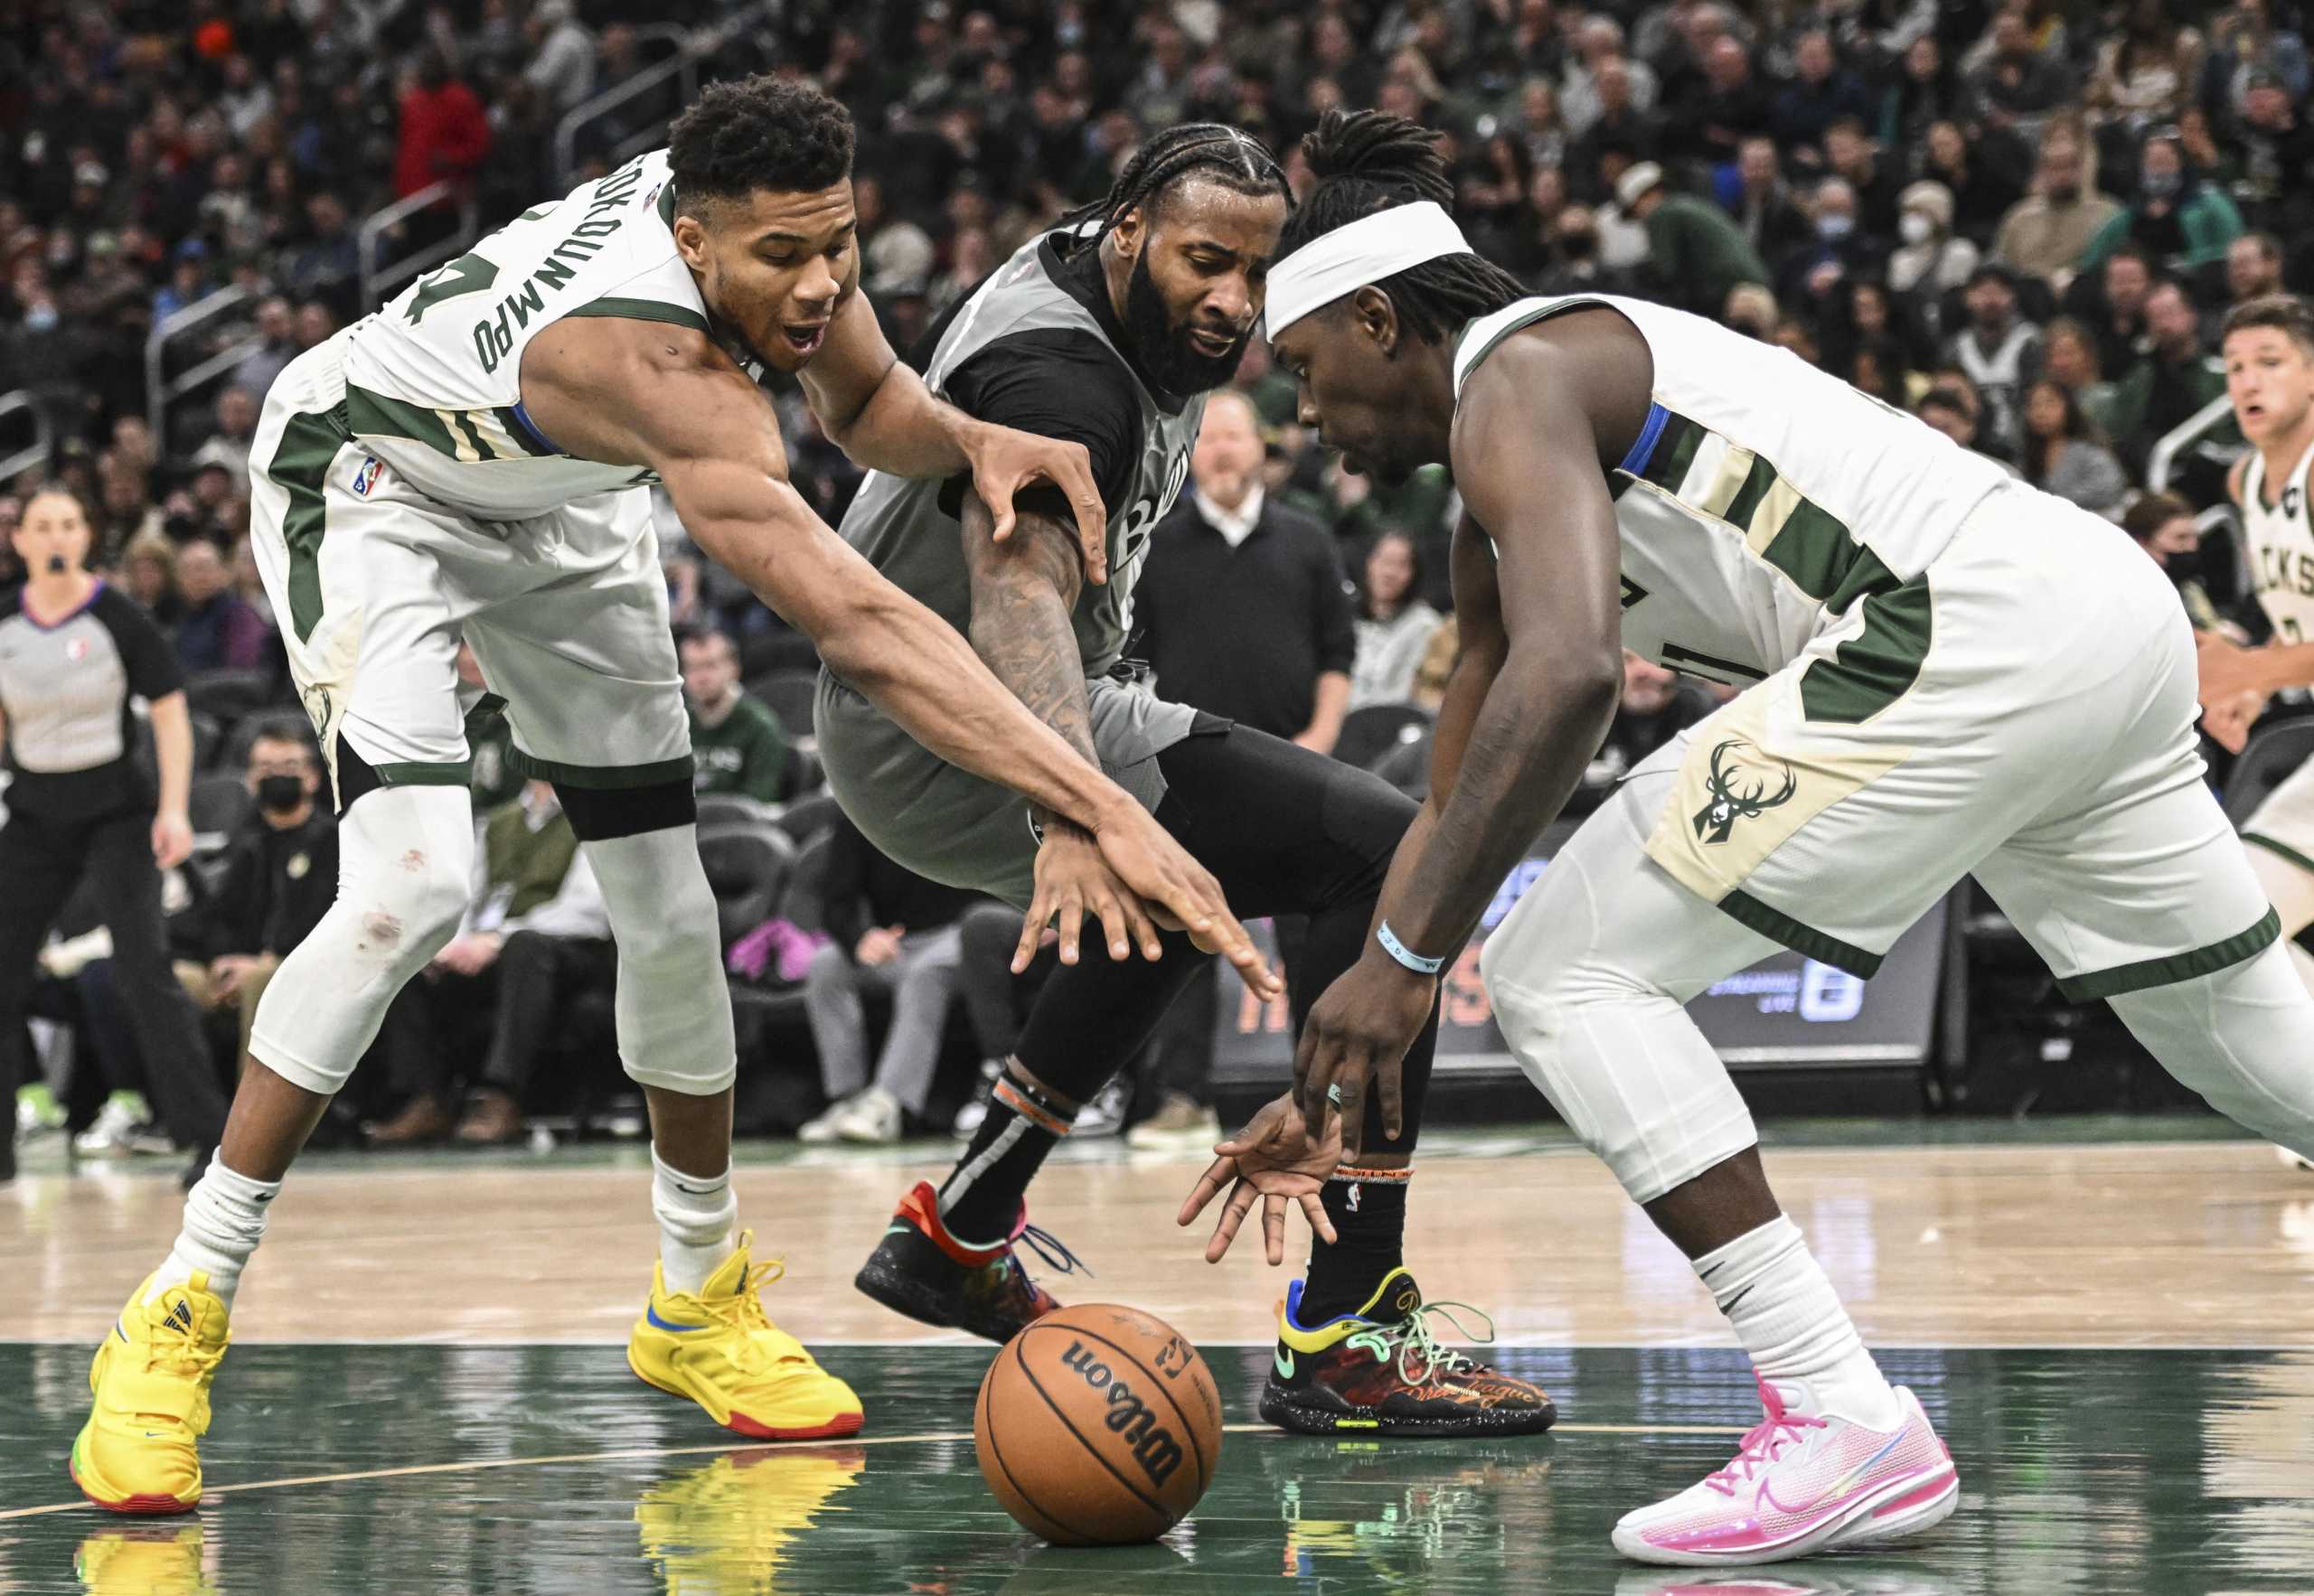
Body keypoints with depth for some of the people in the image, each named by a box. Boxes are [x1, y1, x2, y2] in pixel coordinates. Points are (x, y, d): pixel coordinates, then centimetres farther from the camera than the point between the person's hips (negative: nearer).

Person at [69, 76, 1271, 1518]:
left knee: (670, 911, 5)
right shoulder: (664, 367, -43)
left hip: (557, 504, 8)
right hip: (370, 477, -8)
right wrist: (1108, 814, -59)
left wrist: (972, 440, -24)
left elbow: (870, 403, 2)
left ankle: (702, 1298, 25)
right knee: (415, 886, -26)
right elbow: (860, 627, -53)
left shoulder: (769, 204, -20)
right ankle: (179, 1319, -17)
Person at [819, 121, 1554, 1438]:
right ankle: (1343, 1340, -25)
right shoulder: (1056, 378, -27)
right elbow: (1020, 600, -44)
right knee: (1384, 856, -21)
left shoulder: (1090, 262, 4)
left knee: (1174, 893, 37)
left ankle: (959, 1233, 40)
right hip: (956, 736, -11)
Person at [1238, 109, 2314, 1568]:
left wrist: (1403, 960, -19)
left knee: (1564, 976, -7)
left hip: (1976, 628, -11)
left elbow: (1566, 675, -21)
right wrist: (1336, 1078, 28)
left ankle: (1845, 1424, -12)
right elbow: (1457, 808, 31)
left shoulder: (1514, 377, -3)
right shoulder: (1495, 514, 27)